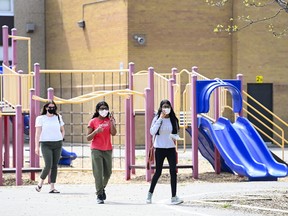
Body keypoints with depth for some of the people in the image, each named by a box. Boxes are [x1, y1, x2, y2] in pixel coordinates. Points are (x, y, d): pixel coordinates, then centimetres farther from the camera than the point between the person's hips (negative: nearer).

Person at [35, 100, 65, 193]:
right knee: (48, 165, -14)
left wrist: (61, 139, 9)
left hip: (57, 144, 4)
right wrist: (37, 146, -8)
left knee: (55, 166, 2)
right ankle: (40, 183, 5)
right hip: (46, 144, -4)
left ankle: (52, 187, 4)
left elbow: (62, 130, 24)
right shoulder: (41, 118, 2)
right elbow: (38, 133, -1)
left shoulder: (58, 117, 11)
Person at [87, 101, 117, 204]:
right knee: (98, 173, -9)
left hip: (107, 150, 3)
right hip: (96, 150, -3)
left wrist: (111, 121, -16)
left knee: (108, 173, 9)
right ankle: (99, 195, -7)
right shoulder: (93, 122, 1)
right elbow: (88, 138, -1)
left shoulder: (109, 121, 7)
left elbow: (113, 133, -9)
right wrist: (96, 131, -17)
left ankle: (102, 188, 35)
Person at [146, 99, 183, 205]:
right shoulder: (157, 119, -2)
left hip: (171, 149, 2)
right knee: (158, 172, 4)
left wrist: (174, 137, -10)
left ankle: (174, 197, -5)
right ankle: (150, 194, 21)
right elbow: (152, 132, -16)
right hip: (160, 149, -2)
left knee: (173, 171, -6)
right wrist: (160, 118, -17)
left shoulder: (173, 120, 6)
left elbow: (176, 133, 14)